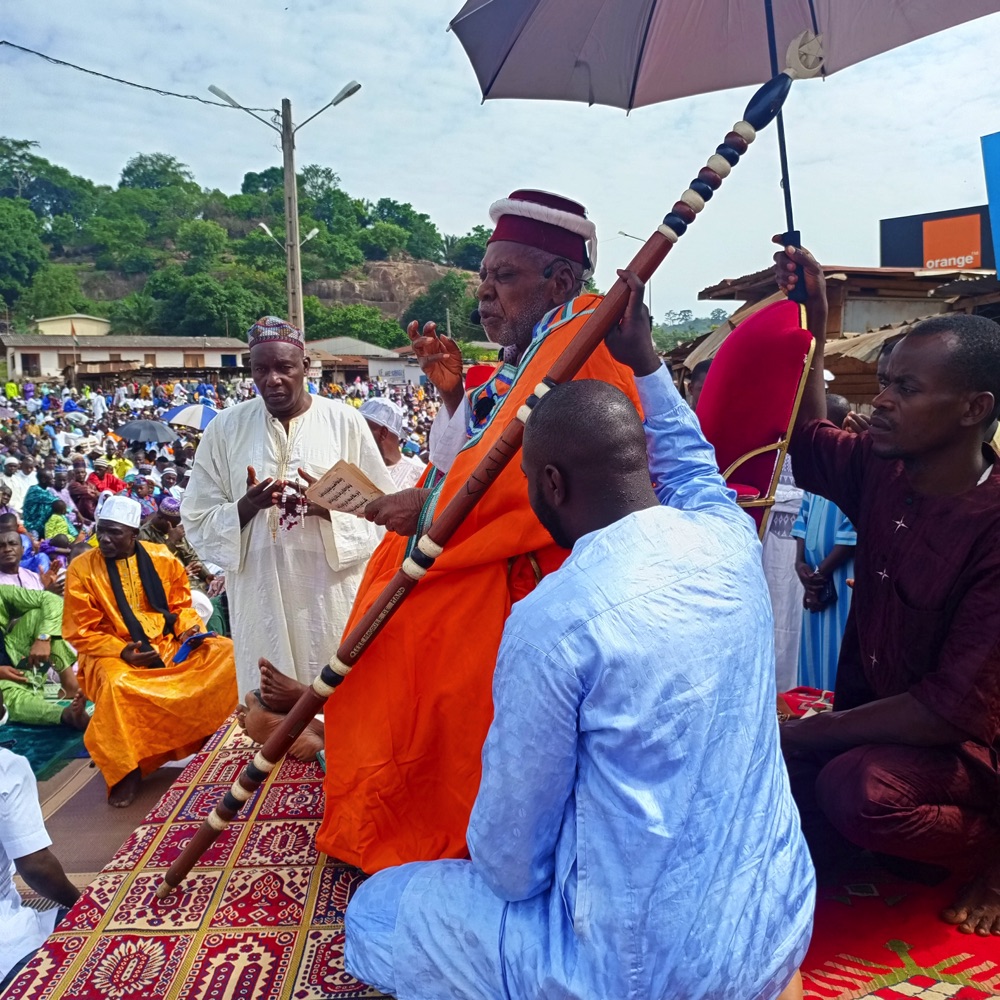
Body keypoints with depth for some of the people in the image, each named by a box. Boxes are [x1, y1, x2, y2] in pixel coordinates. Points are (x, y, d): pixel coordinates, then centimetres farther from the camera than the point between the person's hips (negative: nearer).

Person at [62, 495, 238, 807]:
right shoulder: (81, 568, -7)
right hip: (114, 654, -3)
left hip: (169, 644, 3)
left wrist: (190, 630, -9)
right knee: (116, 684, -37)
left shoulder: (161, 557, 1)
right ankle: (126, 770, -17)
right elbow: (81, 633, -6)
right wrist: (121, 651, -21)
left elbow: (181, 605, 12)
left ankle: (211, 733, -3)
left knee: (225, 651, -16)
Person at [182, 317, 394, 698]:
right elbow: (198, 520, 5)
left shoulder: (345, 422, 0)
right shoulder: (225, 429, 4)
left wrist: (329, 507, -18)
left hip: (334, 594, -1)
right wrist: (245, 507, -14)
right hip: (261, 596, 1)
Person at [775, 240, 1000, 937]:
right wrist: (814, 326, 7)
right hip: (868, 724, 6)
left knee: (857, 788, -35)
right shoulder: (880, 471, -4)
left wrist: (798, 735, -21)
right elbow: (809, 442, 18)